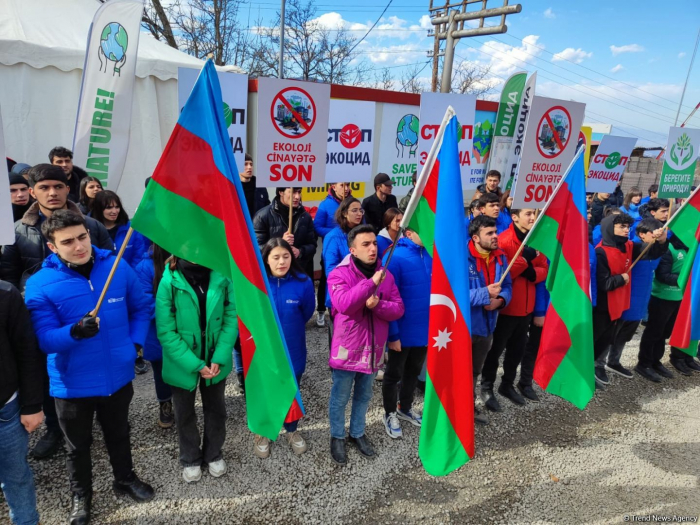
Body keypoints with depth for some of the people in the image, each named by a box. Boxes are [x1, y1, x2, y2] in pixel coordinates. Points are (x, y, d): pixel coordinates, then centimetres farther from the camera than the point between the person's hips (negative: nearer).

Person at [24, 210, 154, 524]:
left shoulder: (118, 268, -10)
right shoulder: (40, 285, -17)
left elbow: (140, 308, 4)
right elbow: (44, 339, -19)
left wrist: (136, 343, -5)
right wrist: (74, 332, -38)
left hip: (118, 376, 2)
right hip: (72, 384, -2)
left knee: (119, 435, 26)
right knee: (78, 446, 21)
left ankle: (125, 478, 51)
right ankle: (81, 495, 47)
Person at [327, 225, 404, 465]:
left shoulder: (386, 275, 1)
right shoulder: (339, 274, -14)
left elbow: (398, 309, -2)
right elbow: (344, 304, -31)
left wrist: (378, 304, -21)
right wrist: (371, 282, -32)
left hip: (373, 347, 5)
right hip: (347, 348, -4)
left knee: (364, 396, 21)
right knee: (340, 397, 12)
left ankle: (358, 433, 42)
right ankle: (337, 437, 34)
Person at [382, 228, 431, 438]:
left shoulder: (430, 255, -3)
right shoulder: (395, 257, -20)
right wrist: (392, 334, -18)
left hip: (425, 329, 6)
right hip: (403, 331, -6)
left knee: (413, 372, 24)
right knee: (394, 374, 15)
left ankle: (405, 408, 46)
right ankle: (390, 414, 36)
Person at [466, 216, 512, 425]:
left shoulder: (500, 257, -1)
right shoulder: (463, 258, -23)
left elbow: (507, 286, 6)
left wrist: (500, 300, -15)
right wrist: (485, 294, -30)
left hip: (486, 324, 7)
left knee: (474, 371, 25)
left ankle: (470, 407, 45)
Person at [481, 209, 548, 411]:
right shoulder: (503, 241, -17)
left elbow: (544, 269, 5)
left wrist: (533, 272, -16)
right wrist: (523, 259, -26)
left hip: (526, 306, 7)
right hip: (506, 307, -7)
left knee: (518, 348, 19)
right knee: (496, 348, 7)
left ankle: (507, 385, 36)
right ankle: (487, 387, 22)